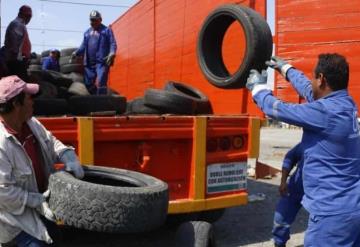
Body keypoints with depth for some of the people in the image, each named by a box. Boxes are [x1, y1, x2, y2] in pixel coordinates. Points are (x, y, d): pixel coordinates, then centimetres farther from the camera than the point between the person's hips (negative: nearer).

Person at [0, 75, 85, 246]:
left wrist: (69, 158, -9)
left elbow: (51, 142, 9)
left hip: (43, 197, 8)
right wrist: (37, 201, -25)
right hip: (16, 211, -8)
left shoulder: (31, 123, -6)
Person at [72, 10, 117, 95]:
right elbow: (83, 46, 24)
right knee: (89, 84, 9)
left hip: (102, 62, -6)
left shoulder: (106, 30, 5)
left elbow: (113, 43, -3)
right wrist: (76, 52, 7)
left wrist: (112, 53, -21)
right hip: (89, 63, 6)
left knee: (101, 82, -17)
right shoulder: (87, 32, 23)